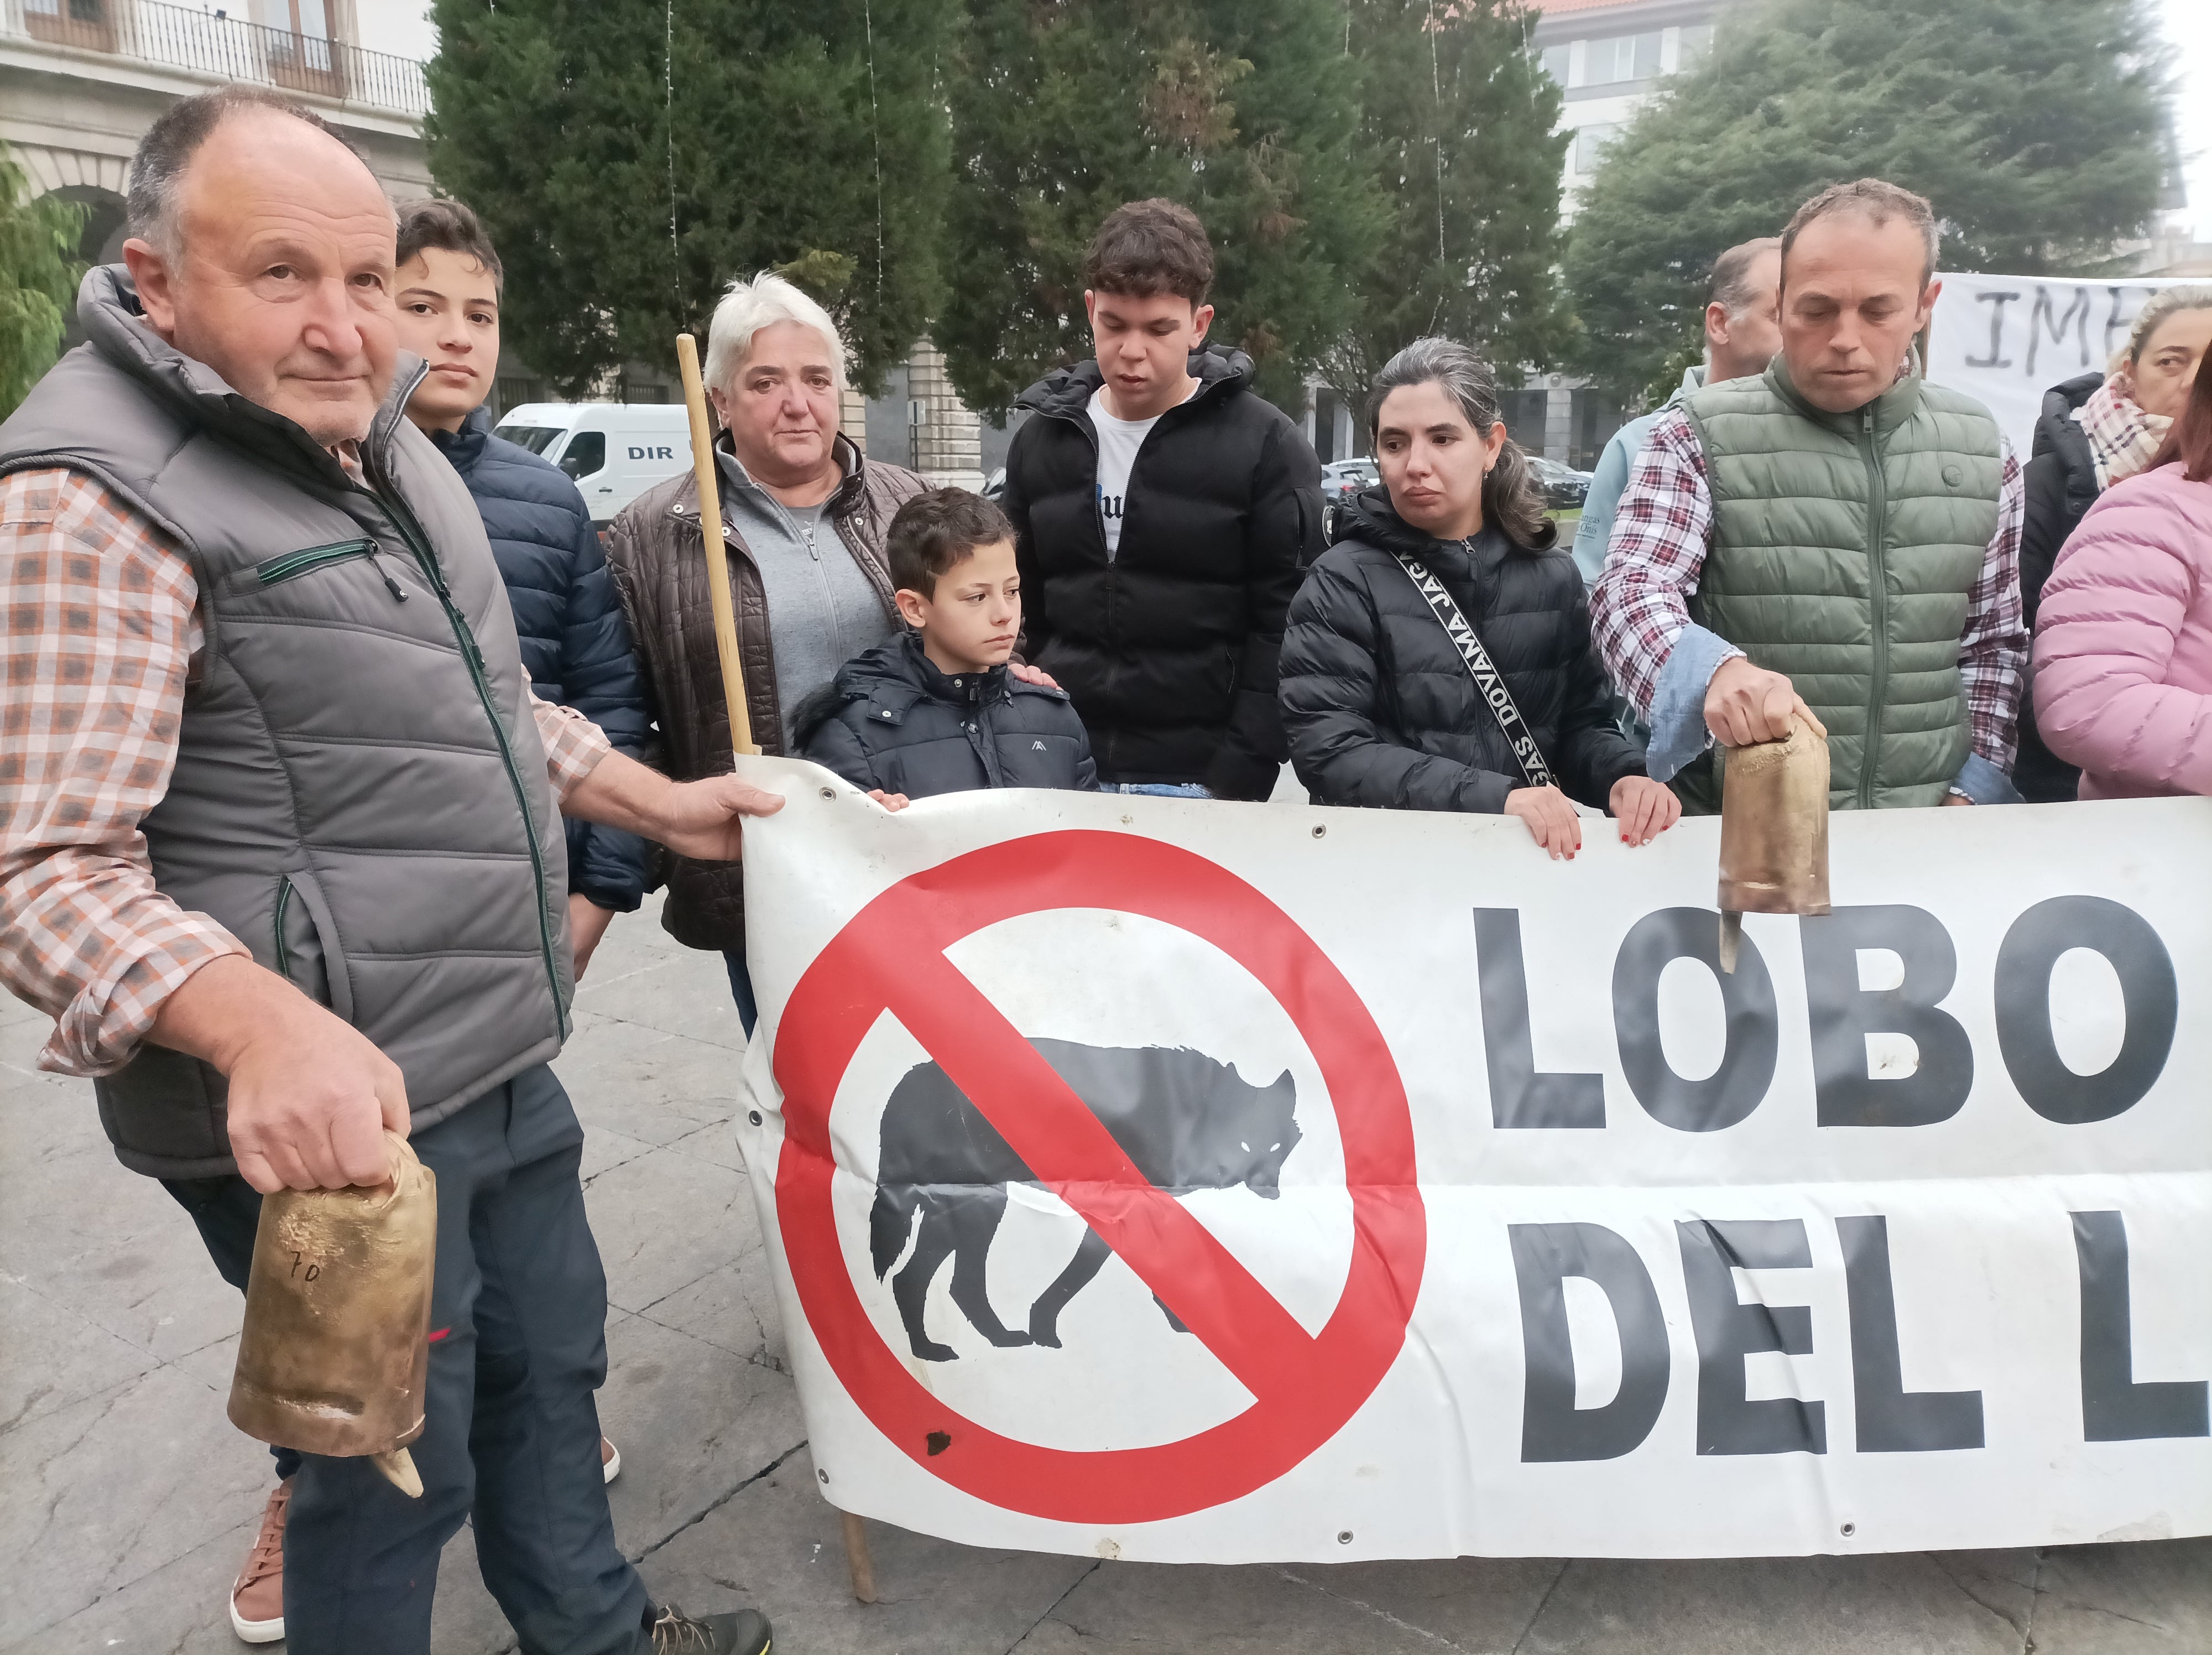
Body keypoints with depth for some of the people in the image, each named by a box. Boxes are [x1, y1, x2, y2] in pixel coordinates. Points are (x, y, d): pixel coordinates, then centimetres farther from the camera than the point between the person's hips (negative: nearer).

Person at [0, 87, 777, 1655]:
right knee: (398, 1465, 8)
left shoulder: (378, 440, 11)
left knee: (551, 1357, 24)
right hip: (323, 1109, -9)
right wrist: (265, 1028, -38)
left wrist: (660, 804, 21)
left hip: (500, 1057, 9)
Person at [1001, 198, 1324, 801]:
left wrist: (1239, 781, -14)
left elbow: (1284, 627, -7)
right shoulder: (1042, 438, 8)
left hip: (1196, 780, -3)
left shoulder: (1264, 444, -4)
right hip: (1061, 777, 4)